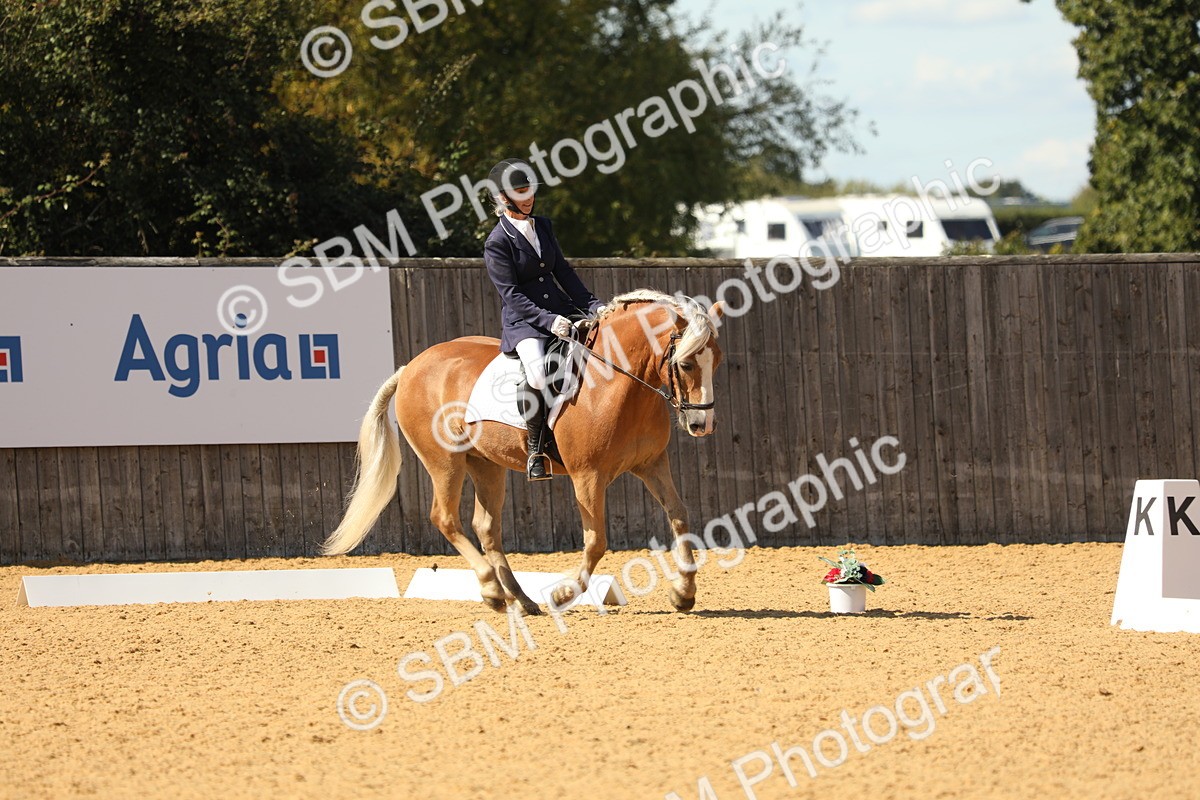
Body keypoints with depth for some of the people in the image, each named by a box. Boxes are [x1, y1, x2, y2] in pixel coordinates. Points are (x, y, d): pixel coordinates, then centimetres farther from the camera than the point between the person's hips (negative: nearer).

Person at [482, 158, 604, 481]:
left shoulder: (543, 225, 14)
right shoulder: (497, 242, -7)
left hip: (562, 311, 7)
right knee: (538, 373, -34)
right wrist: (548, 321, -25)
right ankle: (535, 449, -19)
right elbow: (511, 294, -13)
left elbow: (563, 272, 16)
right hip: (523, 321, -7)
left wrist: (592, 306, 4)